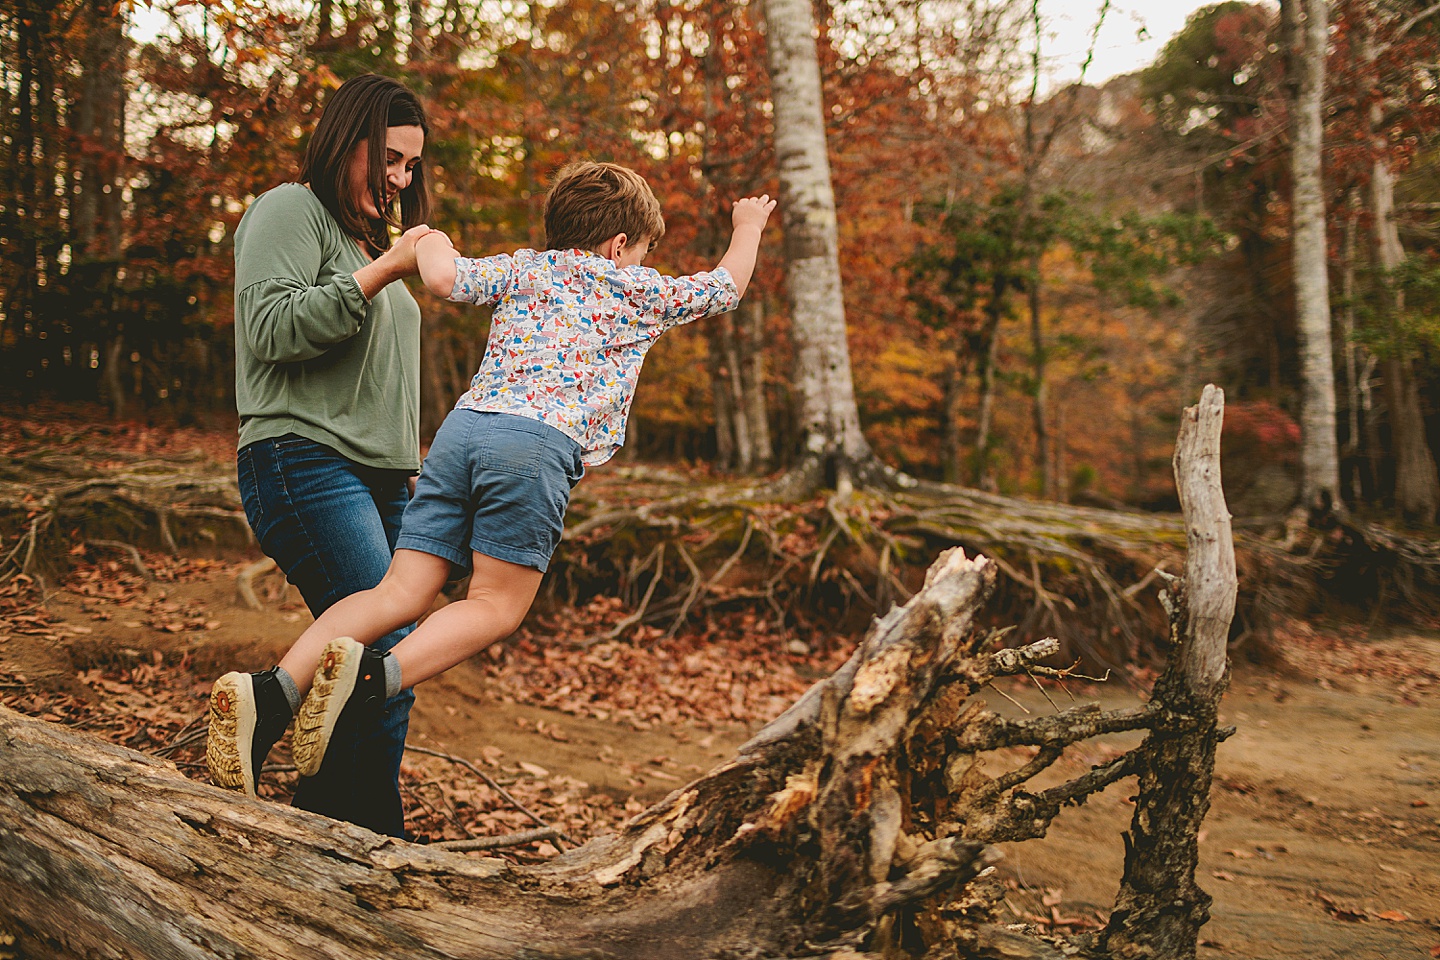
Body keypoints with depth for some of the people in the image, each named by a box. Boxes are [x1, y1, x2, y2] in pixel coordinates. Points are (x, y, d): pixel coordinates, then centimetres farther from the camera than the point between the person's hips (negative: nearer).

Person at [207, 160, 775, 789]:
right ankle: (378, 676, -24)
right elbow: (726, 287, 34)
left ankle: (276, 691, -15)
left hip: (463, 425, 5)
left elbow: (443, 278, 7)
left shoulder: (521, 269, 24)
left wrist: (431, 243, 30)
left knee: (403, 592, 2)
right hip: (538, 443, -4)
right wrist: (748, 228, 53)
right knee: (496, 605, 2)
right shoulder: (640, 291, 19)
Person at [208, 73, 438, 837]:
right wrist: (378, 274, -16)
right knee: (388, 663, -21)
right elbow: (271, 326, -15)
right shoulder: (290, 210, 0)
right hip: (304, 462, -8)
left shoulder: (369, 236, 27)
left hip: (379, 478, 9)